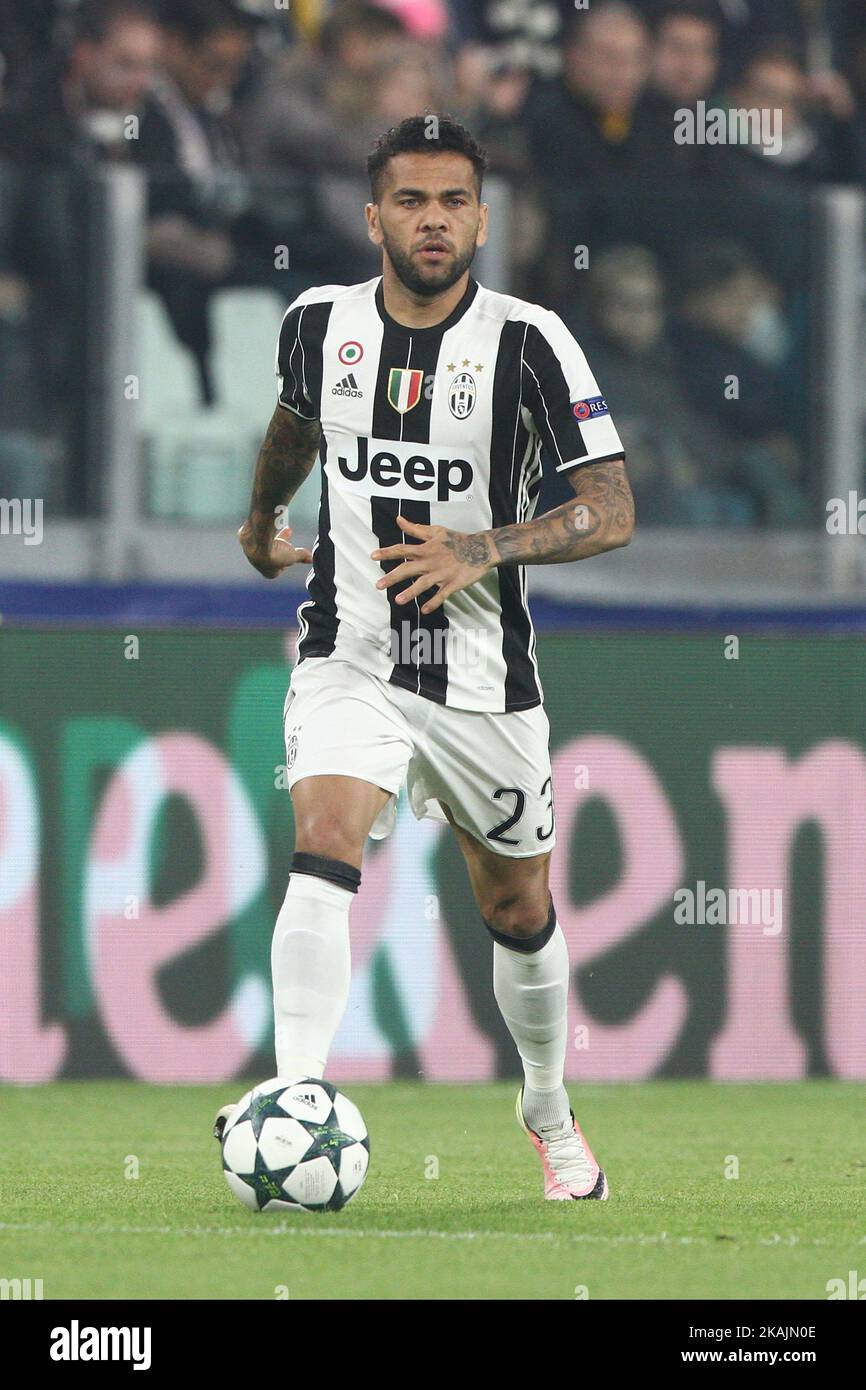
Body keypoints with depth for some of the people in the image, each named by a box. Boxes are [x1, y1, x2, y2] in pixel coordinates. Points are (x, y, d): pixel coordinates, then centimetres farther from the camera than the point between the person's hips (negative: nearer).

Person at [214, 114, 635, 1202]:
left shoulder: (528, 343, -11)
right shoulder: (321, 324, -2)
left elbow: (611, 513, -14)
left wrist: (480, 550, -27)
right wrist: (262, 520, 38)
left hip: (485, 681, 0)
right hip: (348, 658, 0)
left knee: (519, 911, 14)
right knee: (324, 848, -25)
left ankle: (549, 1112, 39)